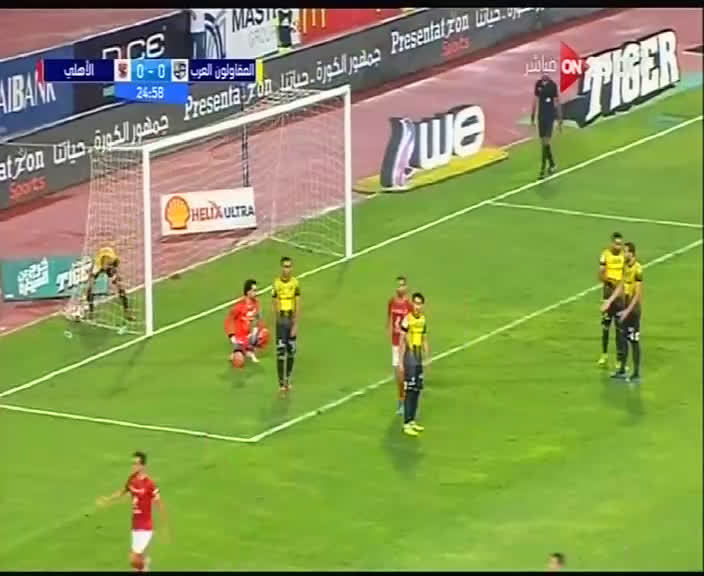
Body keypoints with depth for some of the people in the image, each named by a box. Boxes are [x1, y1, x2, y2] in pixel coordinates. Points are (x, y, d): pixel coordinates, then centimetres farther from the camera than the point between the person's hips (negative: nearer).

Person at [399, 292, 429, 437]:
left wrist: (427, 358, 16)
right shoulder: (407, 320, -13)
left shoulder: (423, 320, 8)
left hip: (419, 359, 7)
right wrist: (401, 362, -13)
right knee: (410, 392, -8)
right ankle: (407, 424, -5)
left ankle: (412, 421, 21)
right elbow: (402, 342, -12)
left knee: (417, 391, 11)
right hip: (410, 358, -7)